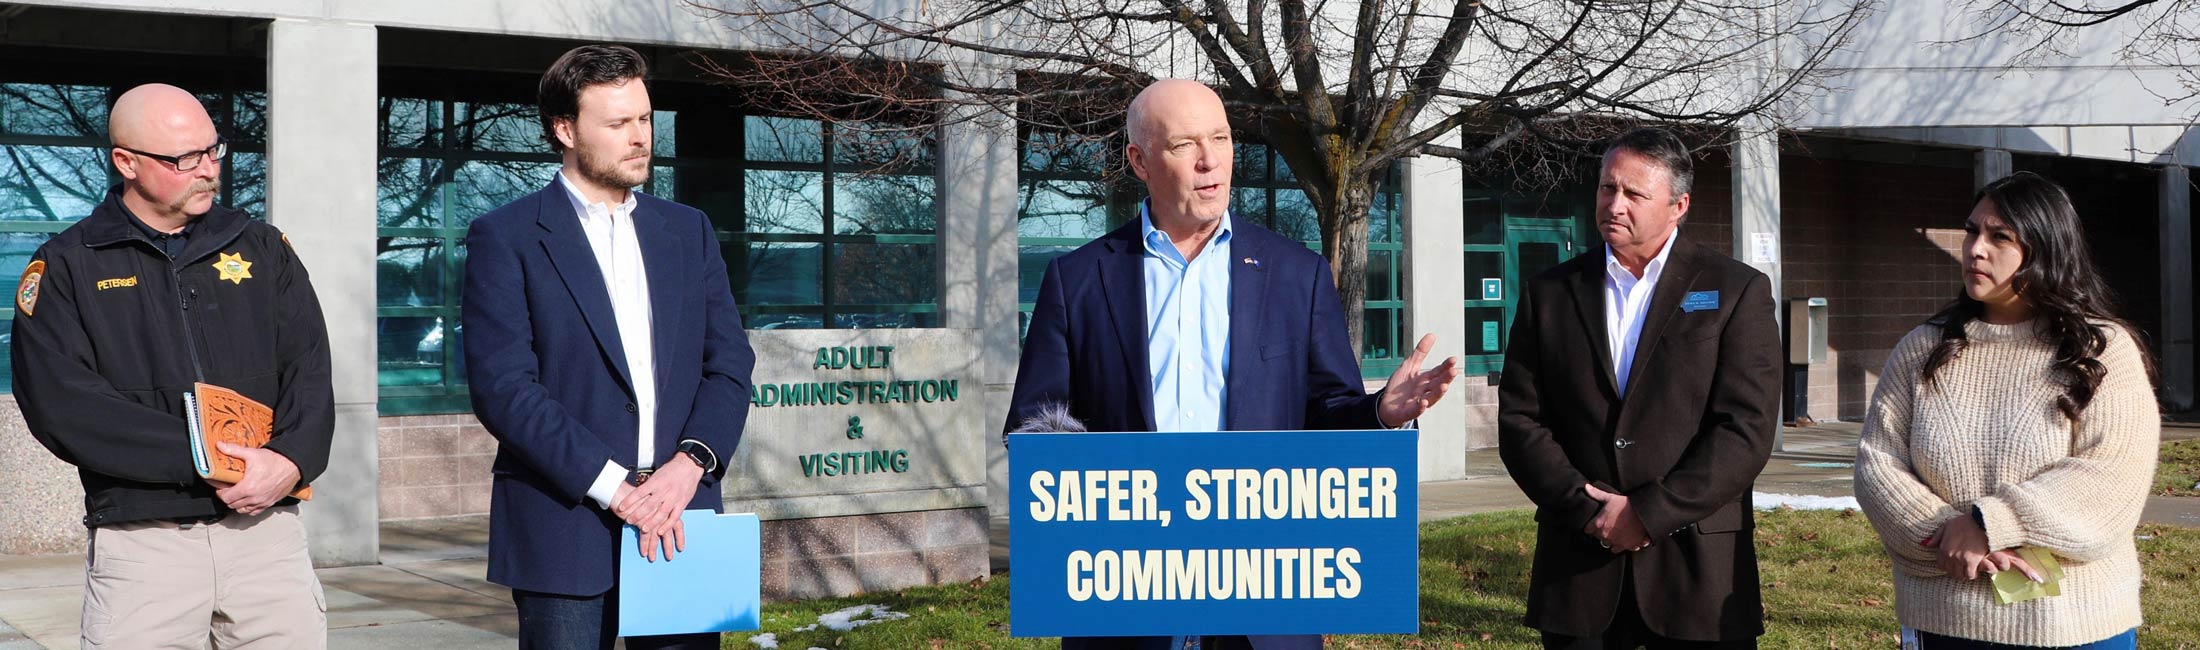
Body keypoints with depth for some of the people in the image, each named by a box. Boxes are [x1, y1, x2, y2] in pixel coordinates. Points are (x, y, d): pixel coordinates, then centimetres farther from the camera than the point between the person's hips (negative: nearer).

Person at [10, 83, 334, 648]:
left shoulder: (261, 248, 13)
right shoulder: (65, 268, 4)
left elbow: (309, 370, 6)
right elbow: (62, 404, -8)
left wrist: (291, 460, -14)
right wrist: (202, 460, -16)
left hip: (267, 528, 2)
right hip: (141, 541, -2)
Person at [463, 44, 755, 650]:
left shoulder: (689, 230, 14)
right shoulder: (505, 236, 0)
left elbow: (730, 362, 9)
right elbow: (502, 387, -9)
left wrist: (690, 463, -9)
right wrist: (614, 487, -15)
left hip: (679, 517, 4)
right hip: (565, 524, -3)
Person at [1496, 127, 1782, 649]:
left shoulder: (1738, 291, 1)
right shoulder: (1549, 293, 9)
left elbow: (1747, 429, -7)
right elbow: (1519, 421, 4)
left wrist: (1649, 514, -13)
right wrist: (1587, 507, -9)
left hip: (1697, 566, -2)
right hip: (1578, 564, 2)